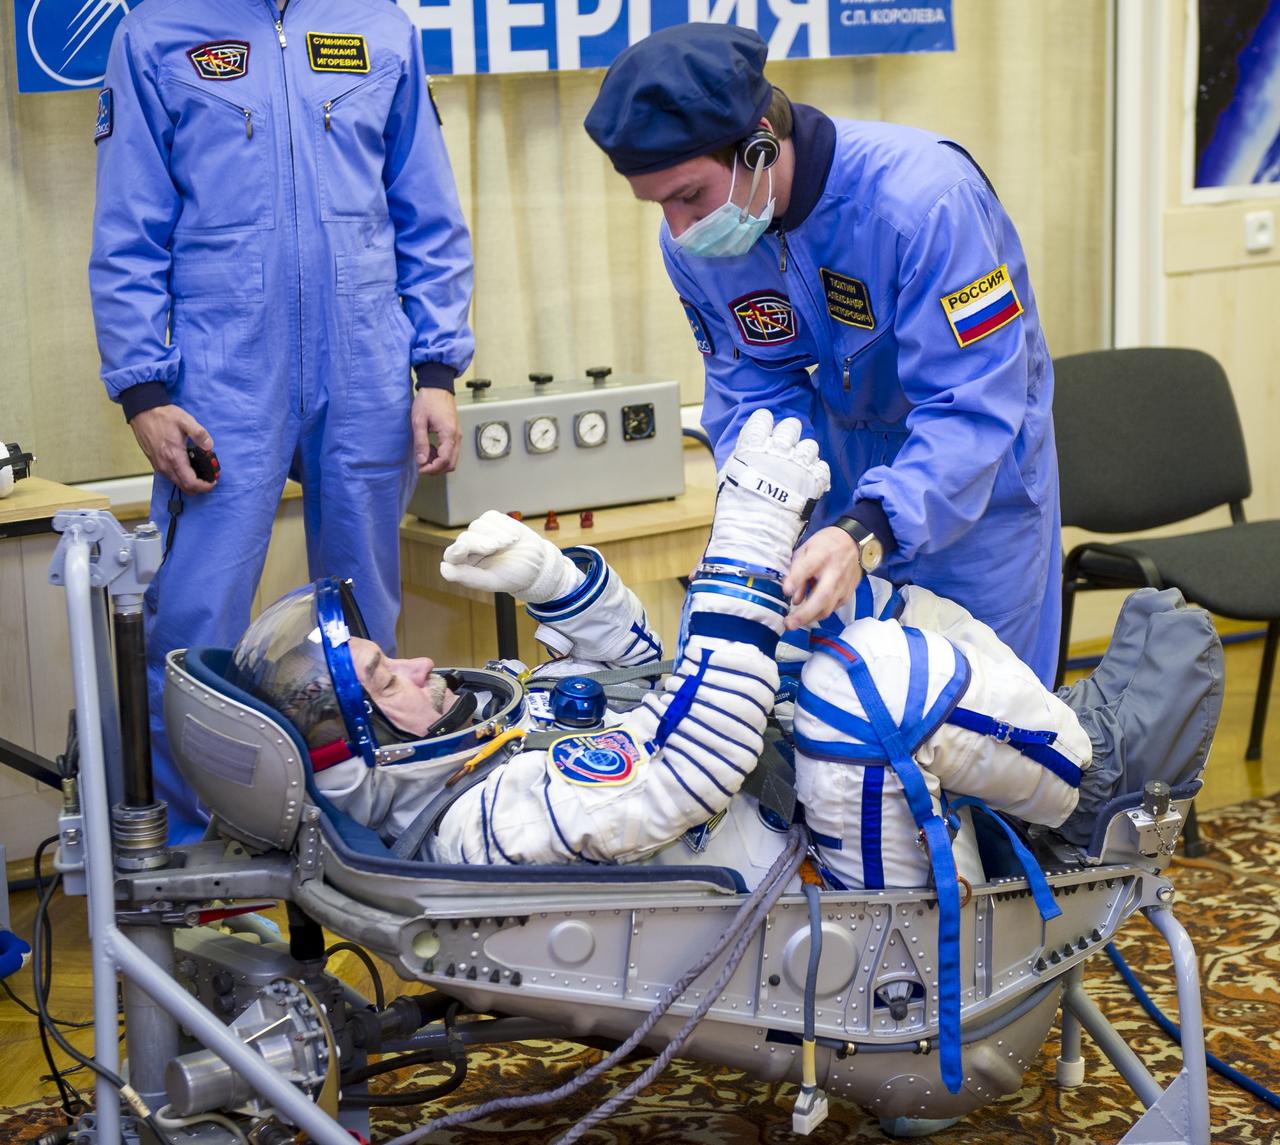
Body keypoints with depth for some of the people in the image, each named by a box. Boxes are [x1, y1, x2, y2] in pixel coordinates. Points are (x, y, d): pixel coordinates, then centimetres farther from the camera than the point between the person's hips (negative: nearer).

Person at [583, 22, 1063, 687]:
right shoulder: (695, 243, -14)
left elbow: (972, 408, -35)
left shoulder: (923, 196, -34)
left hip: (973, 457, -5)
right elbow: (754, 390, -6)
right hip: (847, 451, 5)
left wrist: (868, 532, -48)